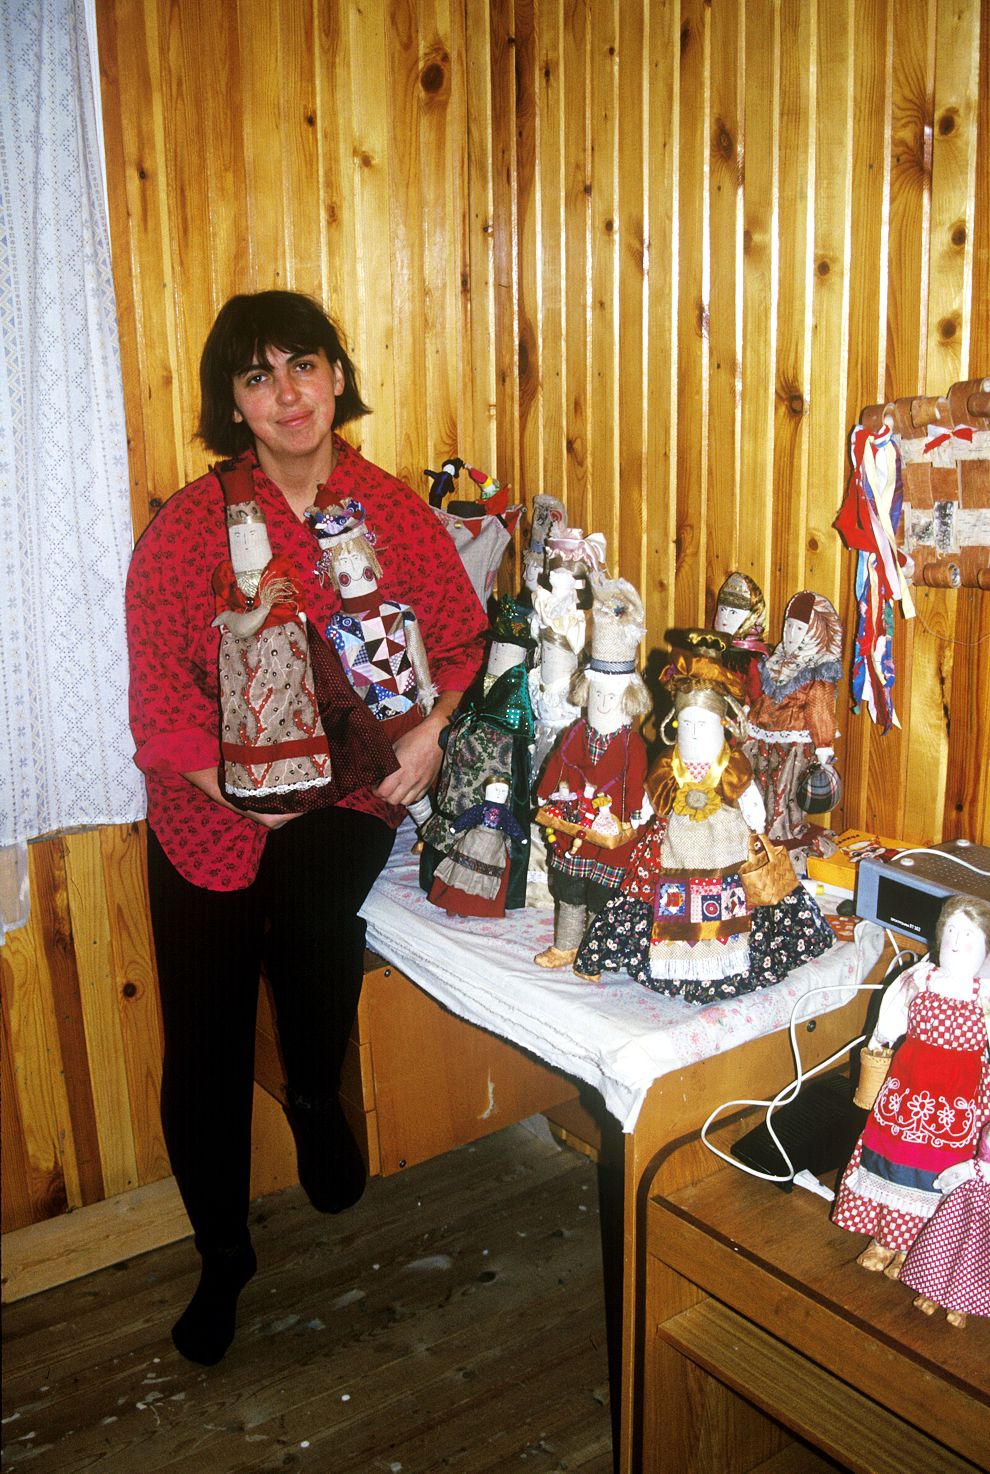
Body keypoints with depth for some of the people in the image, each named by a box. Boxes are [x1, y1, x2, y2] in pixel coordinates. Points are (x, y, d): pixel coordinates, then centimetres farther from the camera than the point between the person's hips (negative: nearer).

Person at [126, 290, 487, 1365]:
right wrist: (237, 785, -23)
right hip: (212, 826, -1)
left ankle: (316, 1101, 59)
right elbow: (159, 703, -12)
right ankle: (223, 1257, 33)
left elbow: (461, 639, 4)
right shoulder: (186, 530, -11)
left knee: (321, 1000, 19)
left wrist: (433, 725, -14)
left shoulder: (395, 513, -3)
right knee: (205, 1060, 6)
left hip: (350, 809, 2)